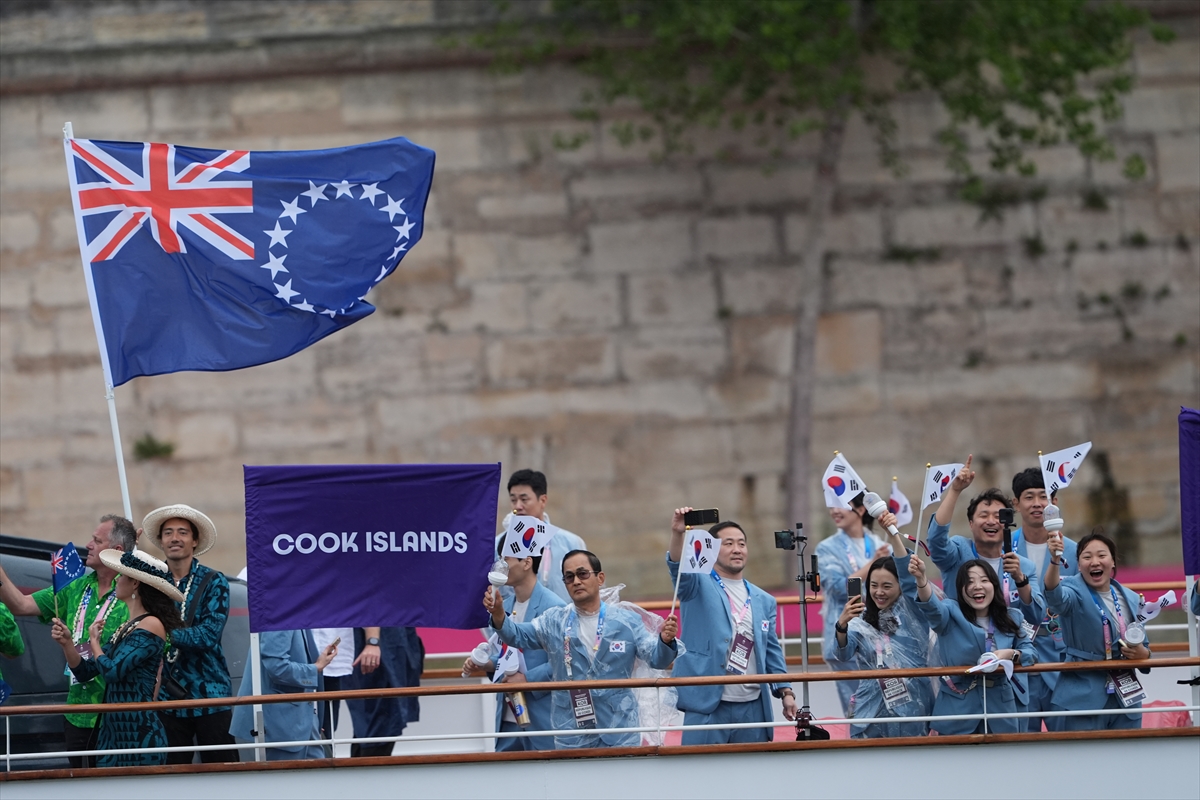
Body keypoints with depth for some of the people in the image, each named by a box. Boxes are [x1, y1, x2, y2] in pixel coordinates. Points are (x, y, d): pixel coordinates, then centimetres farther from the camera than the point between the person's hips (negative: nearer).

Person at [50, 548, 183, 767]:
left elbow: (113, 671, -20)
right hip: (112, 730, 9)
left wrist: (93, 641, -2)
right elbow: (84, 672, 20)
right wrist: (67, 642, 3)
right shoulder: (126, 628, 16)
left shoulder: (151, 625, -11)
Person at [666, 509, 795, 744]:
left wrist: (786, 692, 6)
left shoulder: (764, 601, 16)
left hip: (753, 707, 4)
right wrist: (677, 533, -35)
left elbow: (772, 652, 17)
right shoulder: (699, 586, 4)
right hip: (707, 706, -4)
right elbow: (678, 567, -17)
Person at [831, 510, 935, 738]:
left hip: (912, 713, -1)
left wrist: (893, 533, -21)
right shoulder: (860, 622, 8)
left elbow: (908, 574, -10)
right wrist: (842, 625, -29)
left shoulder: (912, 612, 4)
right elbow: (843, 653, -8)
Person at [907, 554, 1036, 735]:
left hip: (999, 706, 3)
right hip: (957, 708, -3)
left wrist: (1010, 655, -17)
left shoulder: (1012, 618, 7)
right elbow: (931, 604, -24)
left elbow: (1031, 653, 5)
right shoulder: (951, 612, -3)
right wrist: (921, 578, -45)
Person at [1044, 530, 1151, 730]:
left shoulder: (1132, 599, 10)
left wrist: (1142, 653, -6)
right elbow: (1055, 596, -30)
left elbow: (1143, 649, 19)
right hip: (1083, 699, -5)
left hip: (1124, 698, 5)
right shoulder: (1074, 591, -4)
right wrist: (1055, 561, -49)